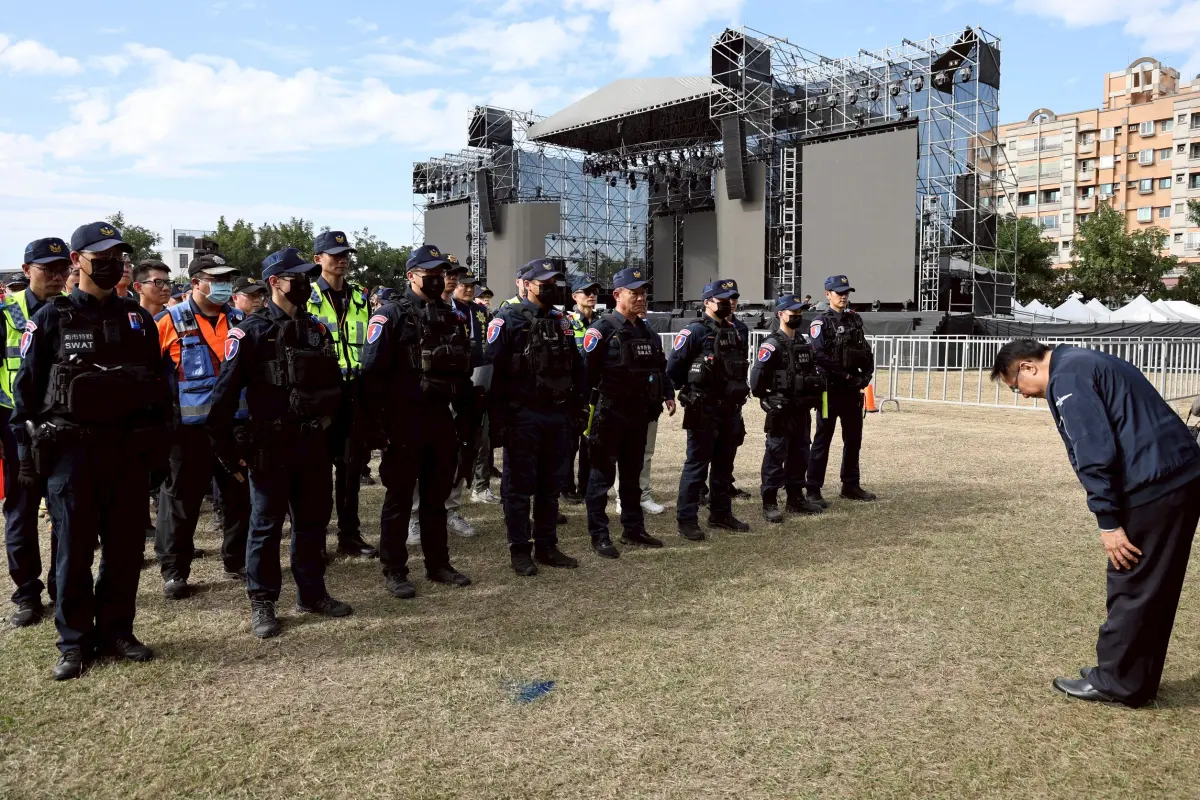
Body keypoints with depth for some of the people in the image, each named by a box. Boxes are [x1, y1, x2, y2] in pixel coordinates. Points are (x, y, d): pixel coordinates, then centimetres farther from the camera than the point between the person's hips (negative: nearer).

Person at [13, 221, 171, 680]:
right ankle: (74, 643, 15)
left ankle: (116, 631, 21)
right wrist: (28, 456, -4)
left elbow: (158, 386, 12)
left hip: (129, 450, 3)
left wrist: (158, 447, 7)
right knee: (74, 549, 3)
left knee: (125, 548, 8)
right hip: (71, 450, -3)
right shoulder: (51, 319, 0)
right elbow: (26, 389, 0)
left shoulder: (137, 319, 10)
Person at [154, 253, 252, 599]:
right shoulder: (171, 322, -5)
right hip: (190, 428, -4)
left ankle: (237, 561, 27)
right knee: (181, 500, 4)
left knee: (239, 496, 12)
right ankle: (174, 571, 15)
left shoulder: (240, 321, 8)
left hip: (236, 424, 4)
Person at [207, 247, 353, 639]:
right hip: (270, 448, -5)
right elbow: (224, 397, -11)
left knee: (314, 520, 14)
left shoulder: (317, 329, 9)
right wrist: (229, 452, -11)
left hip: (313, 446, 6)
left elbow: (334, 384, 19)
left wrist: (329, 423, 14)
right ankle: (262, 603, 18)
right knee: (266, 525, 6)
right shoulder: (251, 332, -9)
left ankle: (312, 593, 29)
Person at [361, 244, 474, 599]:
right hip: (405, 420, -6)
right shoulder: (391, 316, -6)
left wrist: (465, 418, 13)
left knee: (436, 497, 14)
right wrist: (379, 423, -16)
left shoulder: (451, 319, 13)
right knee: (399, 498, 4)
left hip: (442, 419, 6)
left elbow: (463, 373, 18)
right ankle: (394, 571, 14)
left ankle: (438, 564, 25)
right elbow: (372, 372, -12)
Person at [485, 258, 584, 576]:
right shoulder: (508, 320, -7)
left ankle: (546, 546, 23)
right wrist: (498, 419, -16)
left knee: (551, 485, 12)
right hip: (522, 416, -6)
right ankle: (519, 550, 13)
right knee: (519, 486, 3)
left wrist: (578, 410, 12)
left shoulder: (561, 322, 13)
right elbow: (492, 371, -12)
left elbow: (576, 369, 17)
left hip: (557, 416, 6)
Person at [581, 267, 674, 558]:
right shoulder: (601, 329, -12)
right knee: (603, 475, 1)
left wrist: (668, 395, 8)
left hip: (639, 415, 7)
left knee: (632, 474, 16)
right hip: (609, 415, -7)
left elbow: (660, 368, 21)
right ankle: (599, 535, 8)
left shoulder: (648, 333, 12)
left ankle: (633, 529, 26)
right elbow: (586, 371, -16)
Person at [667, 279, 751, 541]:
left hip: (730, 409, 8)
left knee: (724, 465, 14)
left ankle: (721, 514, 25)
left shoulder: (734, 331, 13)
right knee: (697, 465, -4)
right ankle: (686, 519, 2)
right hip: (703, 410, -7)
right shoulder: (695, 331, -11)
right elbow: (673, 367, -13)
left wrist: (738, 390, 13)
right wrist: (690, 391, -3)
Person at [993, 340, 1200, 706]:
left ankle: (1115, 681, 14)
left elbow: (1096, 454, -18)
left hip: (1154, 487, -10)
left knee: (1131, 588, 2)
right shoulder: (1085, 363, 20)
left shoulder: (1067, 378, -10)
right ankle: (1139, 678, 27)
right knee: (1155, 588, 17)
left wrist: (1108, 522, -15)